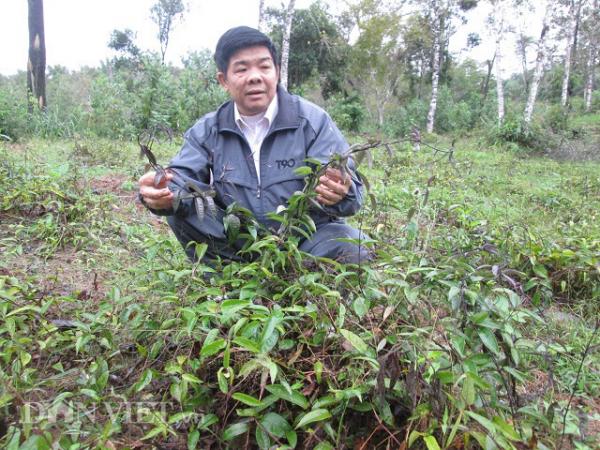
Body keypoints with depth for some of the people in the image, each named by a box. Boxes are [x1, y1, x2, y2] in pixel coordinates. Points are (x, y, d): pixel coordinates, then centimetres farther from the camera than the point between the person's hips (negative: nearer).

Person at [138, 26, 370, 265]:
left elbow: (350, 187, -16)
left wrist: (339, 194, -42)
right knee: (180, 211, -16)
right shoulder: (207, 131, 3)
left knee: (350, 243, -30)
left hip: (308, 238, -2)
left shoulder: (313, 121, -7)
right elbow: (183, 179, -10)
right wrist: (164, 193, -35)